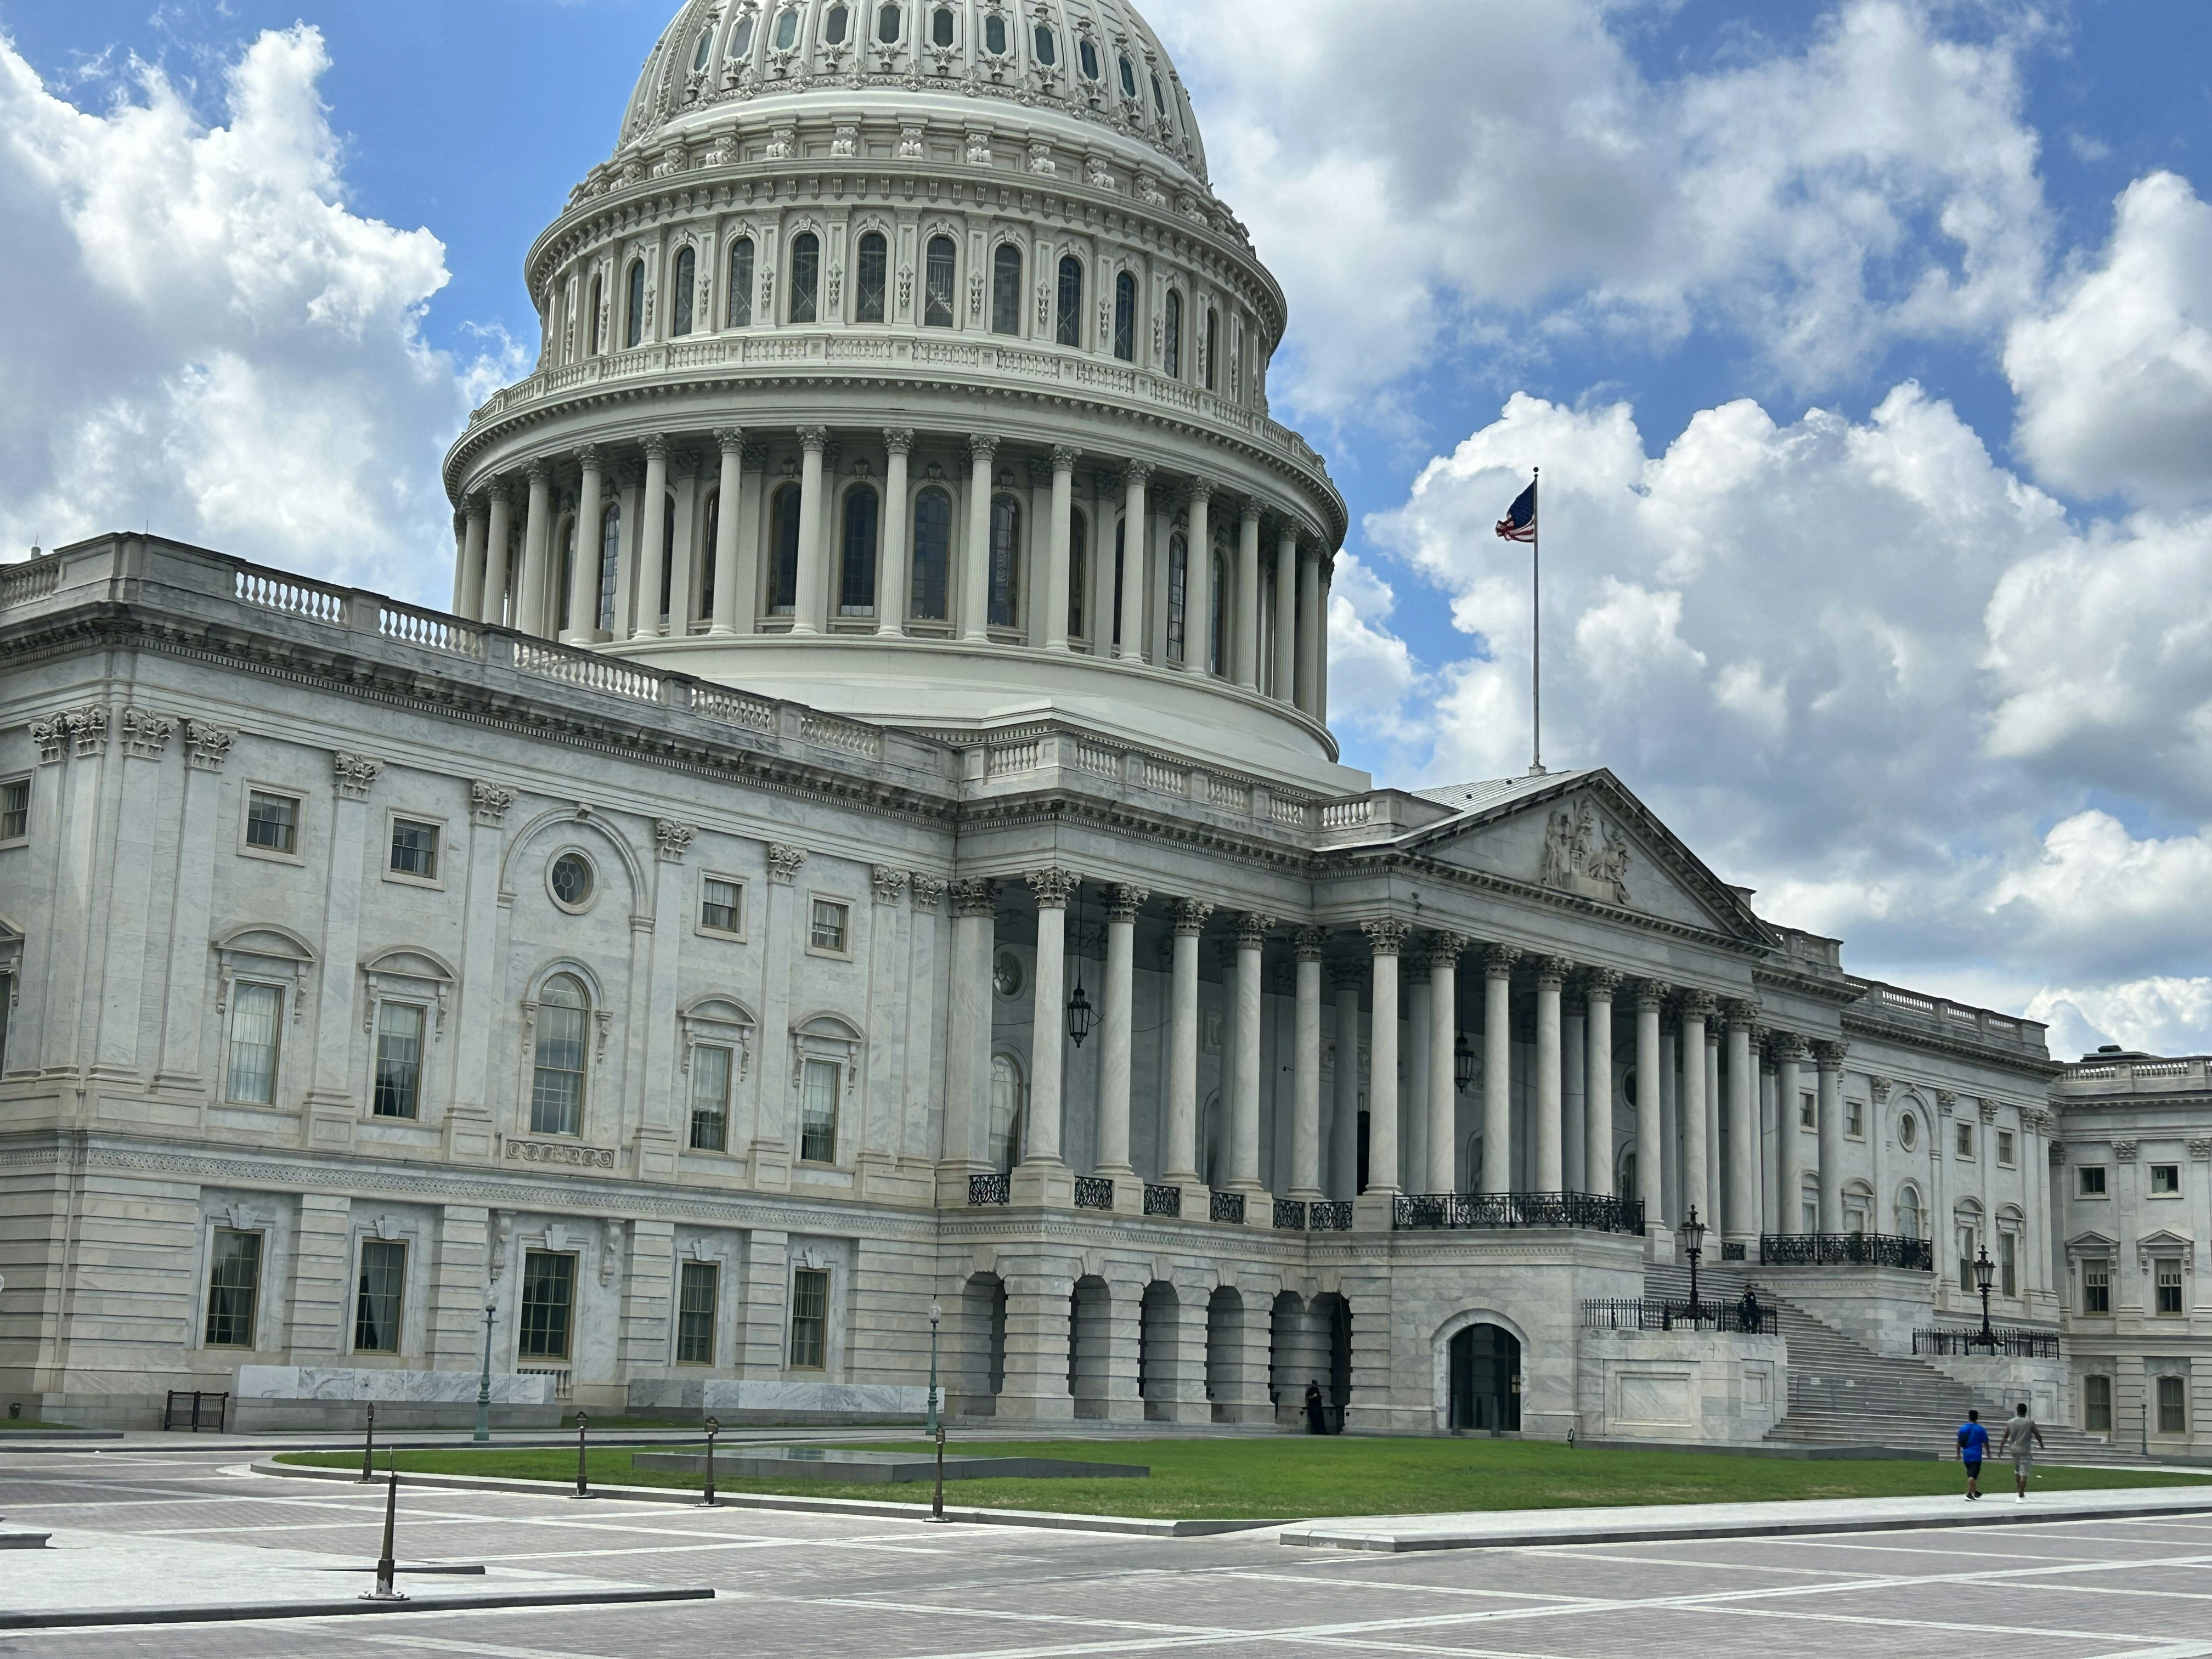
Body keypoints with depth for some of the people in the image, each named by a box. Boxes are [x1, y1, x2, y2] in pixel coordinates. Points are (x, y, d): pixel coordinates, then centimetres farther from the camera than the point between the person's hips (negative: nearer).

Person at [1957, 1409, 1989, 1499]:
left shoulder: (1963, 1428, 5)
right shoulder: (1981, 1430, -5)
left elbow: (1959, 1443, 9)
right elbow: (1986, 1443, 1)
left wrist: (1958, 1454, 18)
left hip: (1966, 1455, 4)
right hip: (1976, 1455, -4)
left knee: (1971, 1474, 19)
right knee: (1973, 1475, -9)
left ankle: (1975, 1492, 30)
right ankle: (1969, 1494, -22)